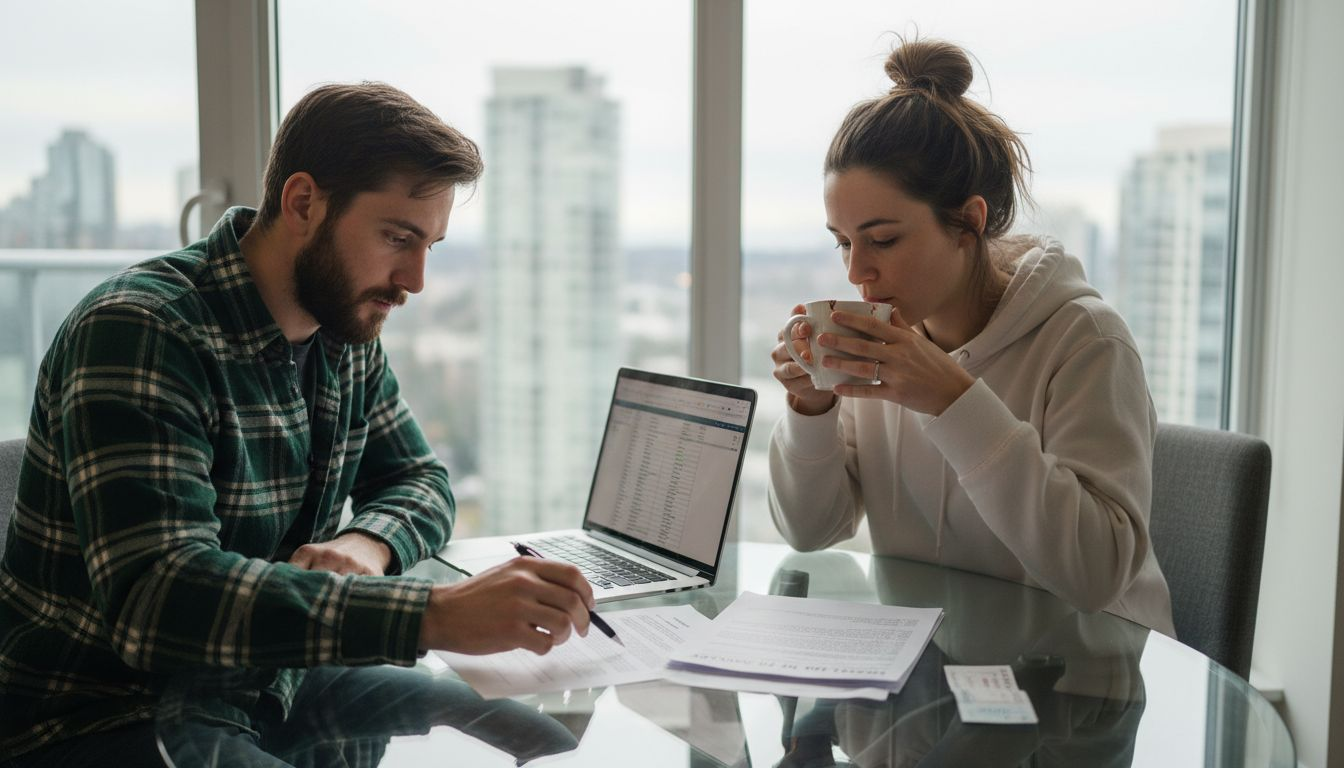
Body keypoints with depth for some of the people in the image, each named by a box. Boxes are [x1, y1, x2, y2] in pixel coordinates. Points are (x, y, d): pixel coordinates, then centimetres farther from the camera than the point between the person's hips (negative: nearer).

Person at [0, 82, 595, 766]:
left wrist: (367, 542, -12)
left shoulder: (347, 336, 3)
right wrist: (437, 614, -40)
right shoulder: (140, 331, -22)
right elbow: (158, 597, -33)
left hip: (267, 695, 7)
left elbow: (419, 481, 13)